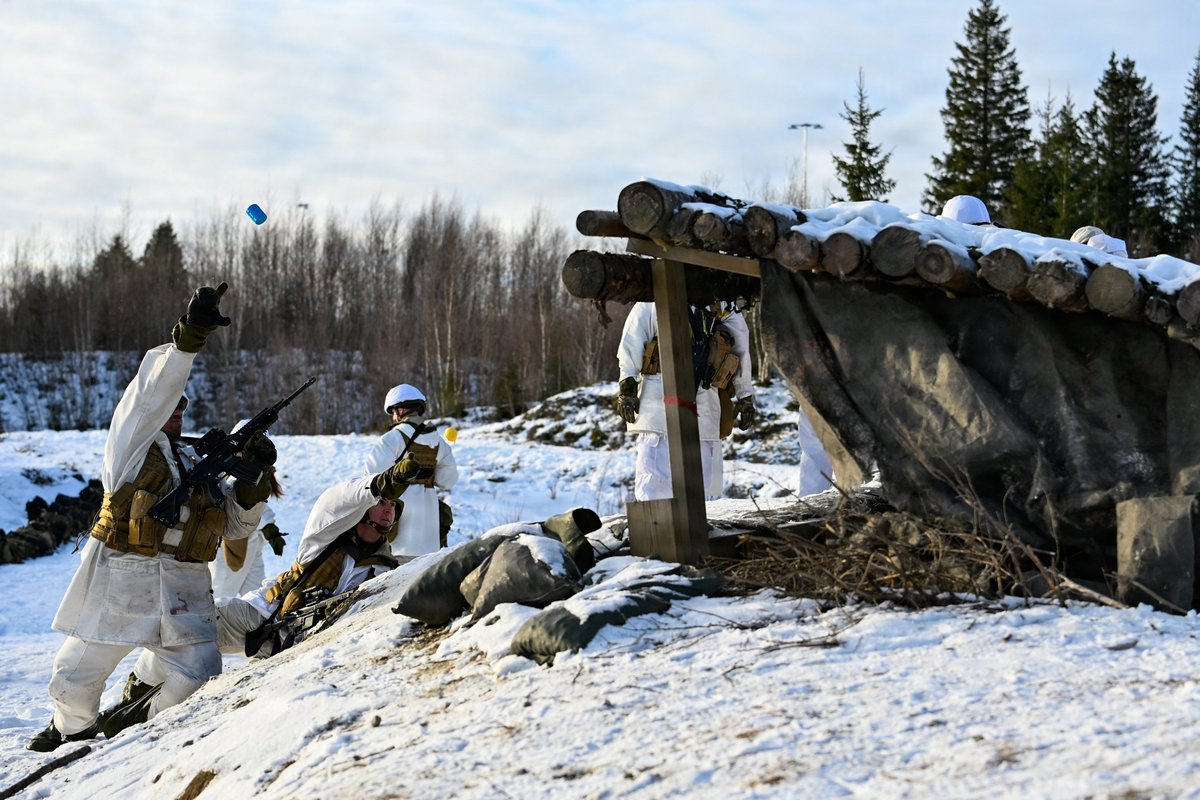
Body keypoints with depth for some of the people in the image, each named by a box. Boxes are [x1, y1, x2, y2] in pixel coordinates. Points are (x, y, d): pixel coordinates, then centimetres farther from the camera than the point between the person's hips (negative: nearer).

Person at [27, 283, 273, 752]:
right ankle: (73, 730, 40)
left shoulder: (197, 470, 21)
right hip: (120, 578, -4)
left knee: (198, 676, -12)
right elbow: (152, 391, -12)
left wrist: (253, 477, 3)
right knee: (76, 678, 7)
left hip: (183, 590, 4)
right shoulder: (132, 448, 5)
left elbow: (234, 526, 18)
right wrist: (189, 337, -25)